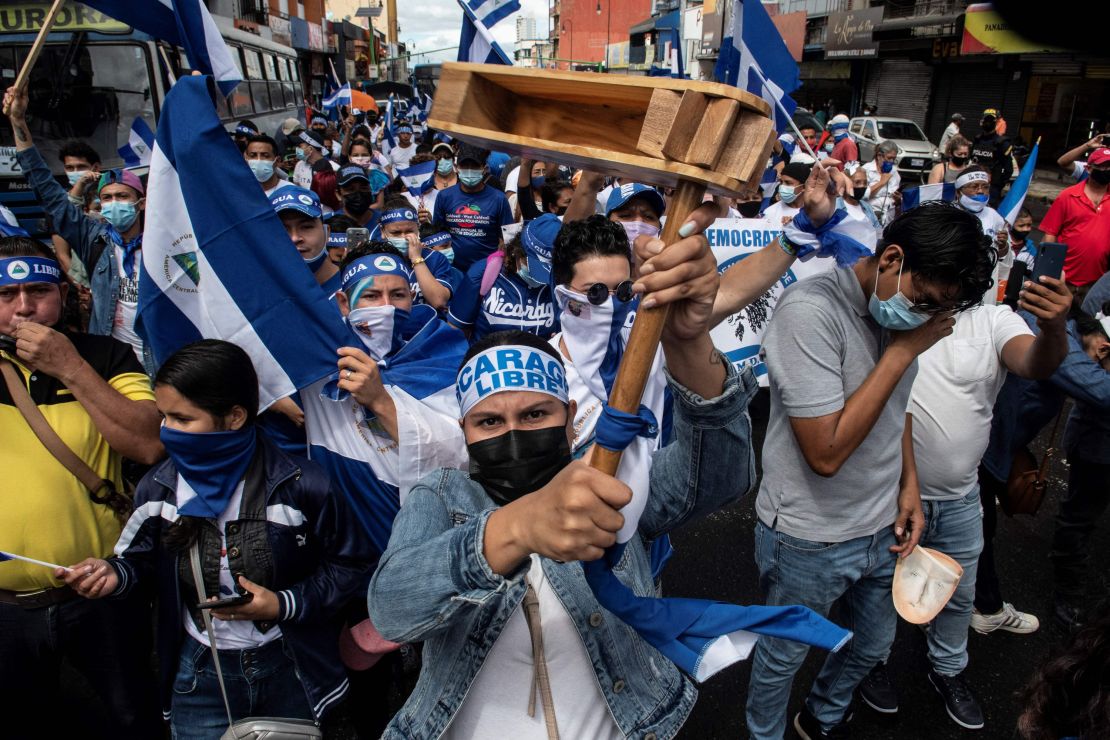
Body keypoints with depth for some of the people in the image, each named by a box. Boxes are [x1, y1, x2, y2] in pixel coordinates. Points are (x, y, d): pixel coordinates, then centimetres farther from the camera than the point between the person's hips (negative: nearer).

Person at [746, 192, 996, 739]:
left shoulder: (901, 308, -3)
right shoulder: (811, 309, -27)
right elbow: (826, 452, -30)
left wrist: (909, 485, 6)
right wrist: (902, 351, -26)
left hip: (883, 528, 7)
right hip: (809, 541, -7)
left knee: (874, 645, 27)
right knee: (782, 659, 17)